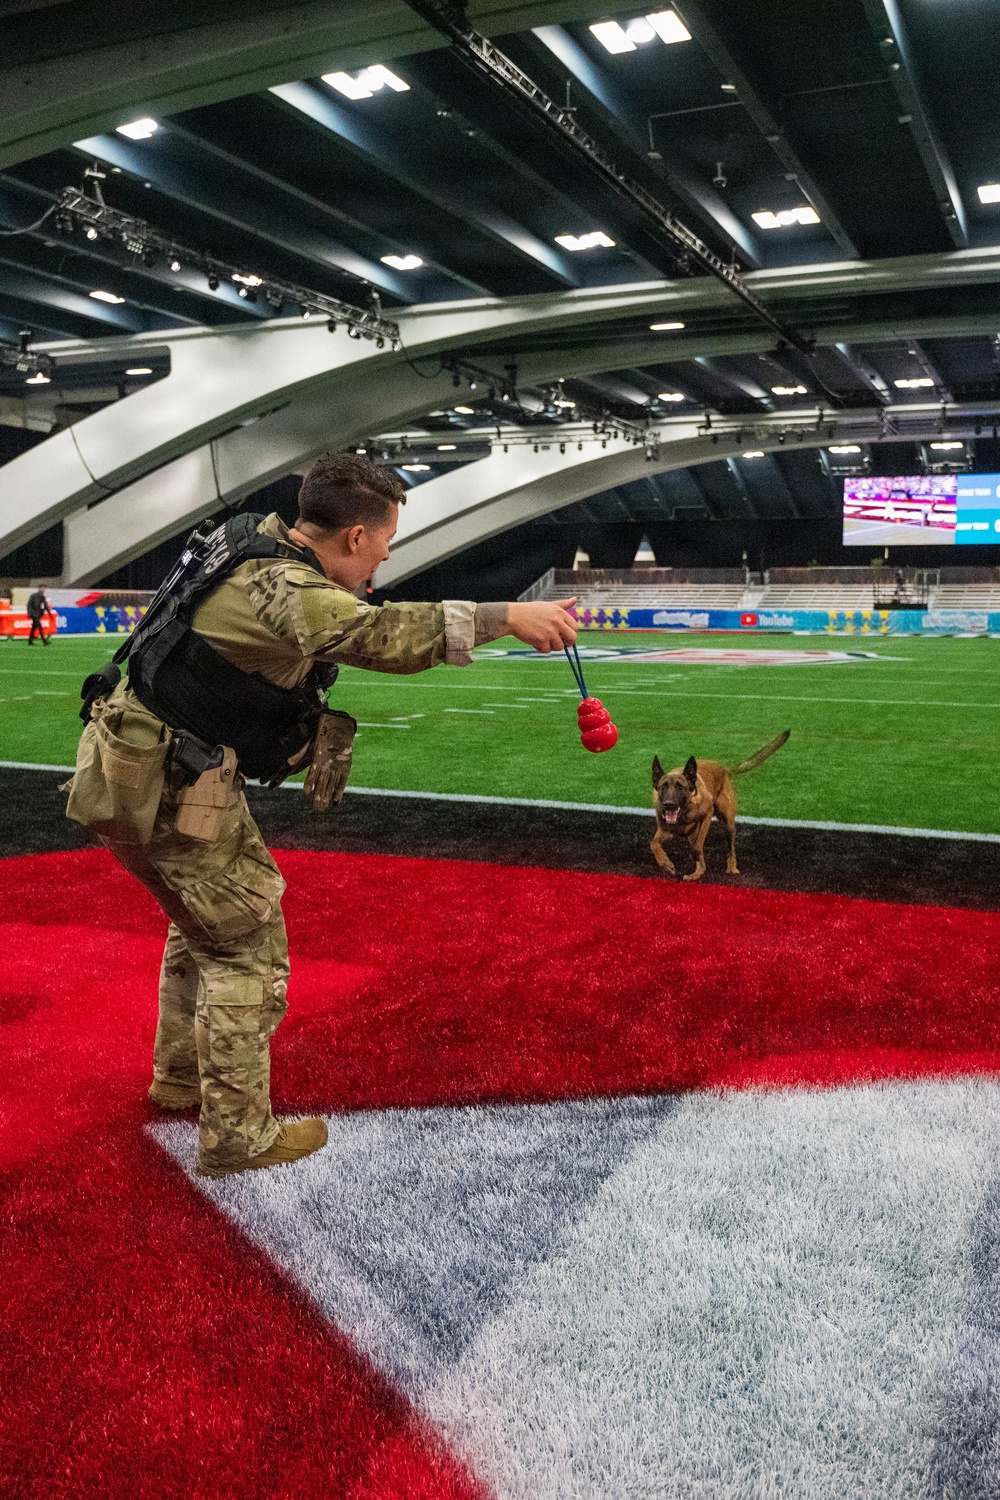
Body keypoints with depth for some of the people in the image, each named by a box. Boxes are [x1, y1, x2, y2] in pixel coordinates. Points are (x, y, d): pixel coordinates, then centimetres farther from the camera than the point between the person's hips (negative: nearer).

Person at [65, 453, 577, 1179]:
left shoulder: (256, 536, 3)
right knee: (248, 947, 0)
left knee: (208, 922, 26)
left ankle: (181, 1075, 43)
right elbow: (379, 635, -43)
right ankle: (237, 1136, 12)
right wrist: (507, 616, -44)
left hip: (145, 760, 10)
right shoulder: (283, 590, -26)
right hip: (167, 786, -10)